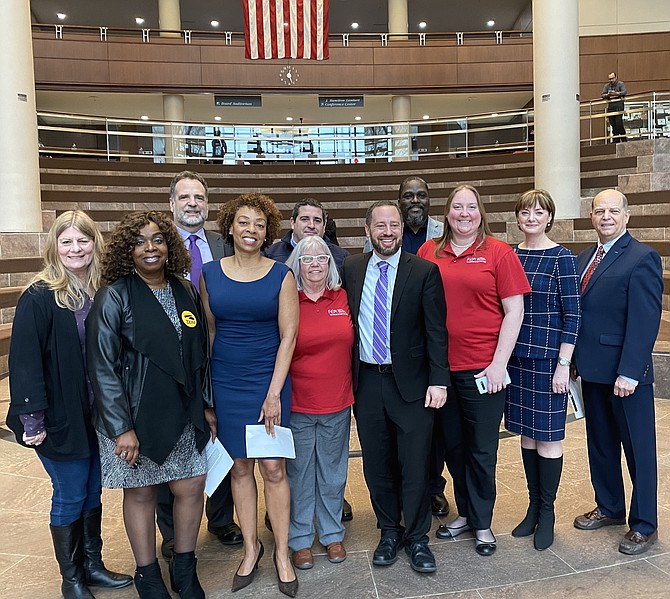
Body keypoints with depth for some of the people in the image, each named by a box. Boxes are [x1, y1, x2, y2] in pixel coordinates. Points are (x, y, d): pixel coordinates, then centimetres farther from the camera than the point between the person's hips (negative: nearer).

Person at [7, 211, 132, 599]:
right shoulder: (39, 297, -14)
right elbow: (25, 361, -17)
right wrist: (31, 418, -19)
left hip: (97, 413, 5)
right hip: (60, 418, -5)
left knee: (93, 491, 16)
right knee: (70, 495, 8)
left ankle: (93, 564, 35)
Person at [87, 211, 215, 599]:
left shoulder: (186, 292, 4)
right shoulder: (115, 297, -10)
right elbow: (103, 366, -13)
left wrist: (206, 406, 9)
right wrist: (121, 427, -16)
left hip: (185, 414, 4)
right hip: (136, 417, -4)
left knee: (192, 487, 8)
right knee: (141, 493, 10)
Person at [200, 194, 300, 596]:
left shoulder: (281, 275, -4)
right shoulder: (211, 274, 2)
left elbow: (288, 335, -6)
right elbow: (208, 331, 8)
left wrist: (274, 392, -11)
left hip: (269, 382, -2)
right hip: (225, 384, 2)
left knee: (274, 469, 3)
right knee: (240, 467, 12)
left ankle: (282, 553, 20)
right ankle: (251, 548, 28)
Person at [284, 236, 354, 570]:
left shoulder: (343, 299, 2)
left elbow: (353, 344, 11)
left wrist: (352, 390, 8)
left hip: (337, 404, 3)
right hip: (297, 405, -2)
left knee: (333, 473, 15)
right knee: (299, 474, 10)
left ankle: (332, 534, 34)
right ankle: (300, 539, 29)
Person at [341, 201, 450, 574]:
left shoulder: (424, 271, -4)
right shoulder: (352, 269, 5)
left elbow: (436, 330, -6)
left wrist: (439, 380, -12)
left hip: (410, 383, -3)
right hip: (366, 382, 3)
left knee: (415, 465, 5)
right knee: (377, 464, 14)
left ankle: (417, 538, 25)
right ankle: (389, 532, 33)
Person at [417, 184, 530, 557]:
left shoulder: (499, 253, -3)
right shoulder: (429, 252, 4)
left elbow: (514, 312, -5)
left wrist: (499, 364, -11)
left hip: (483, 369, -3)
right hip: (440, 367, 3)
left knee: (482, 450, 9)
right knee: (453, 445, 16)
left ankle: (482, 523, 29)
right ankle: (465, 513, 36)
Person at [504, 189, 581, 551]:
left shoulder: (561, 258, -7)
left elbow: (572, 315, -9)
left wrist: (563, 364, -13)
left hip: (548, 358, -5)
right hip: (516, 356, 5)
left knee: (548, 434, 4)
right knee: (526, 432, 13)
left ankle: (547, 512, 20)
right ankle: (534, 506, 28)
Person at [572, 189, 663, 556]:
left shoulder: (642, 258, -11)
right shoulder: (585, 258, 12)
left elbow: (645, 321, -17)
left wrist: (629, 372, -20)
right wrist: (575, 360, 8)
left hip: (626, 373, -7)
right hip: (593, 370, 7)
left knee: (638, 448, 7)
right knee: (600, 443, 17)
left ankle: (644, 524, 22)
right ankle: (609, 507, 35)